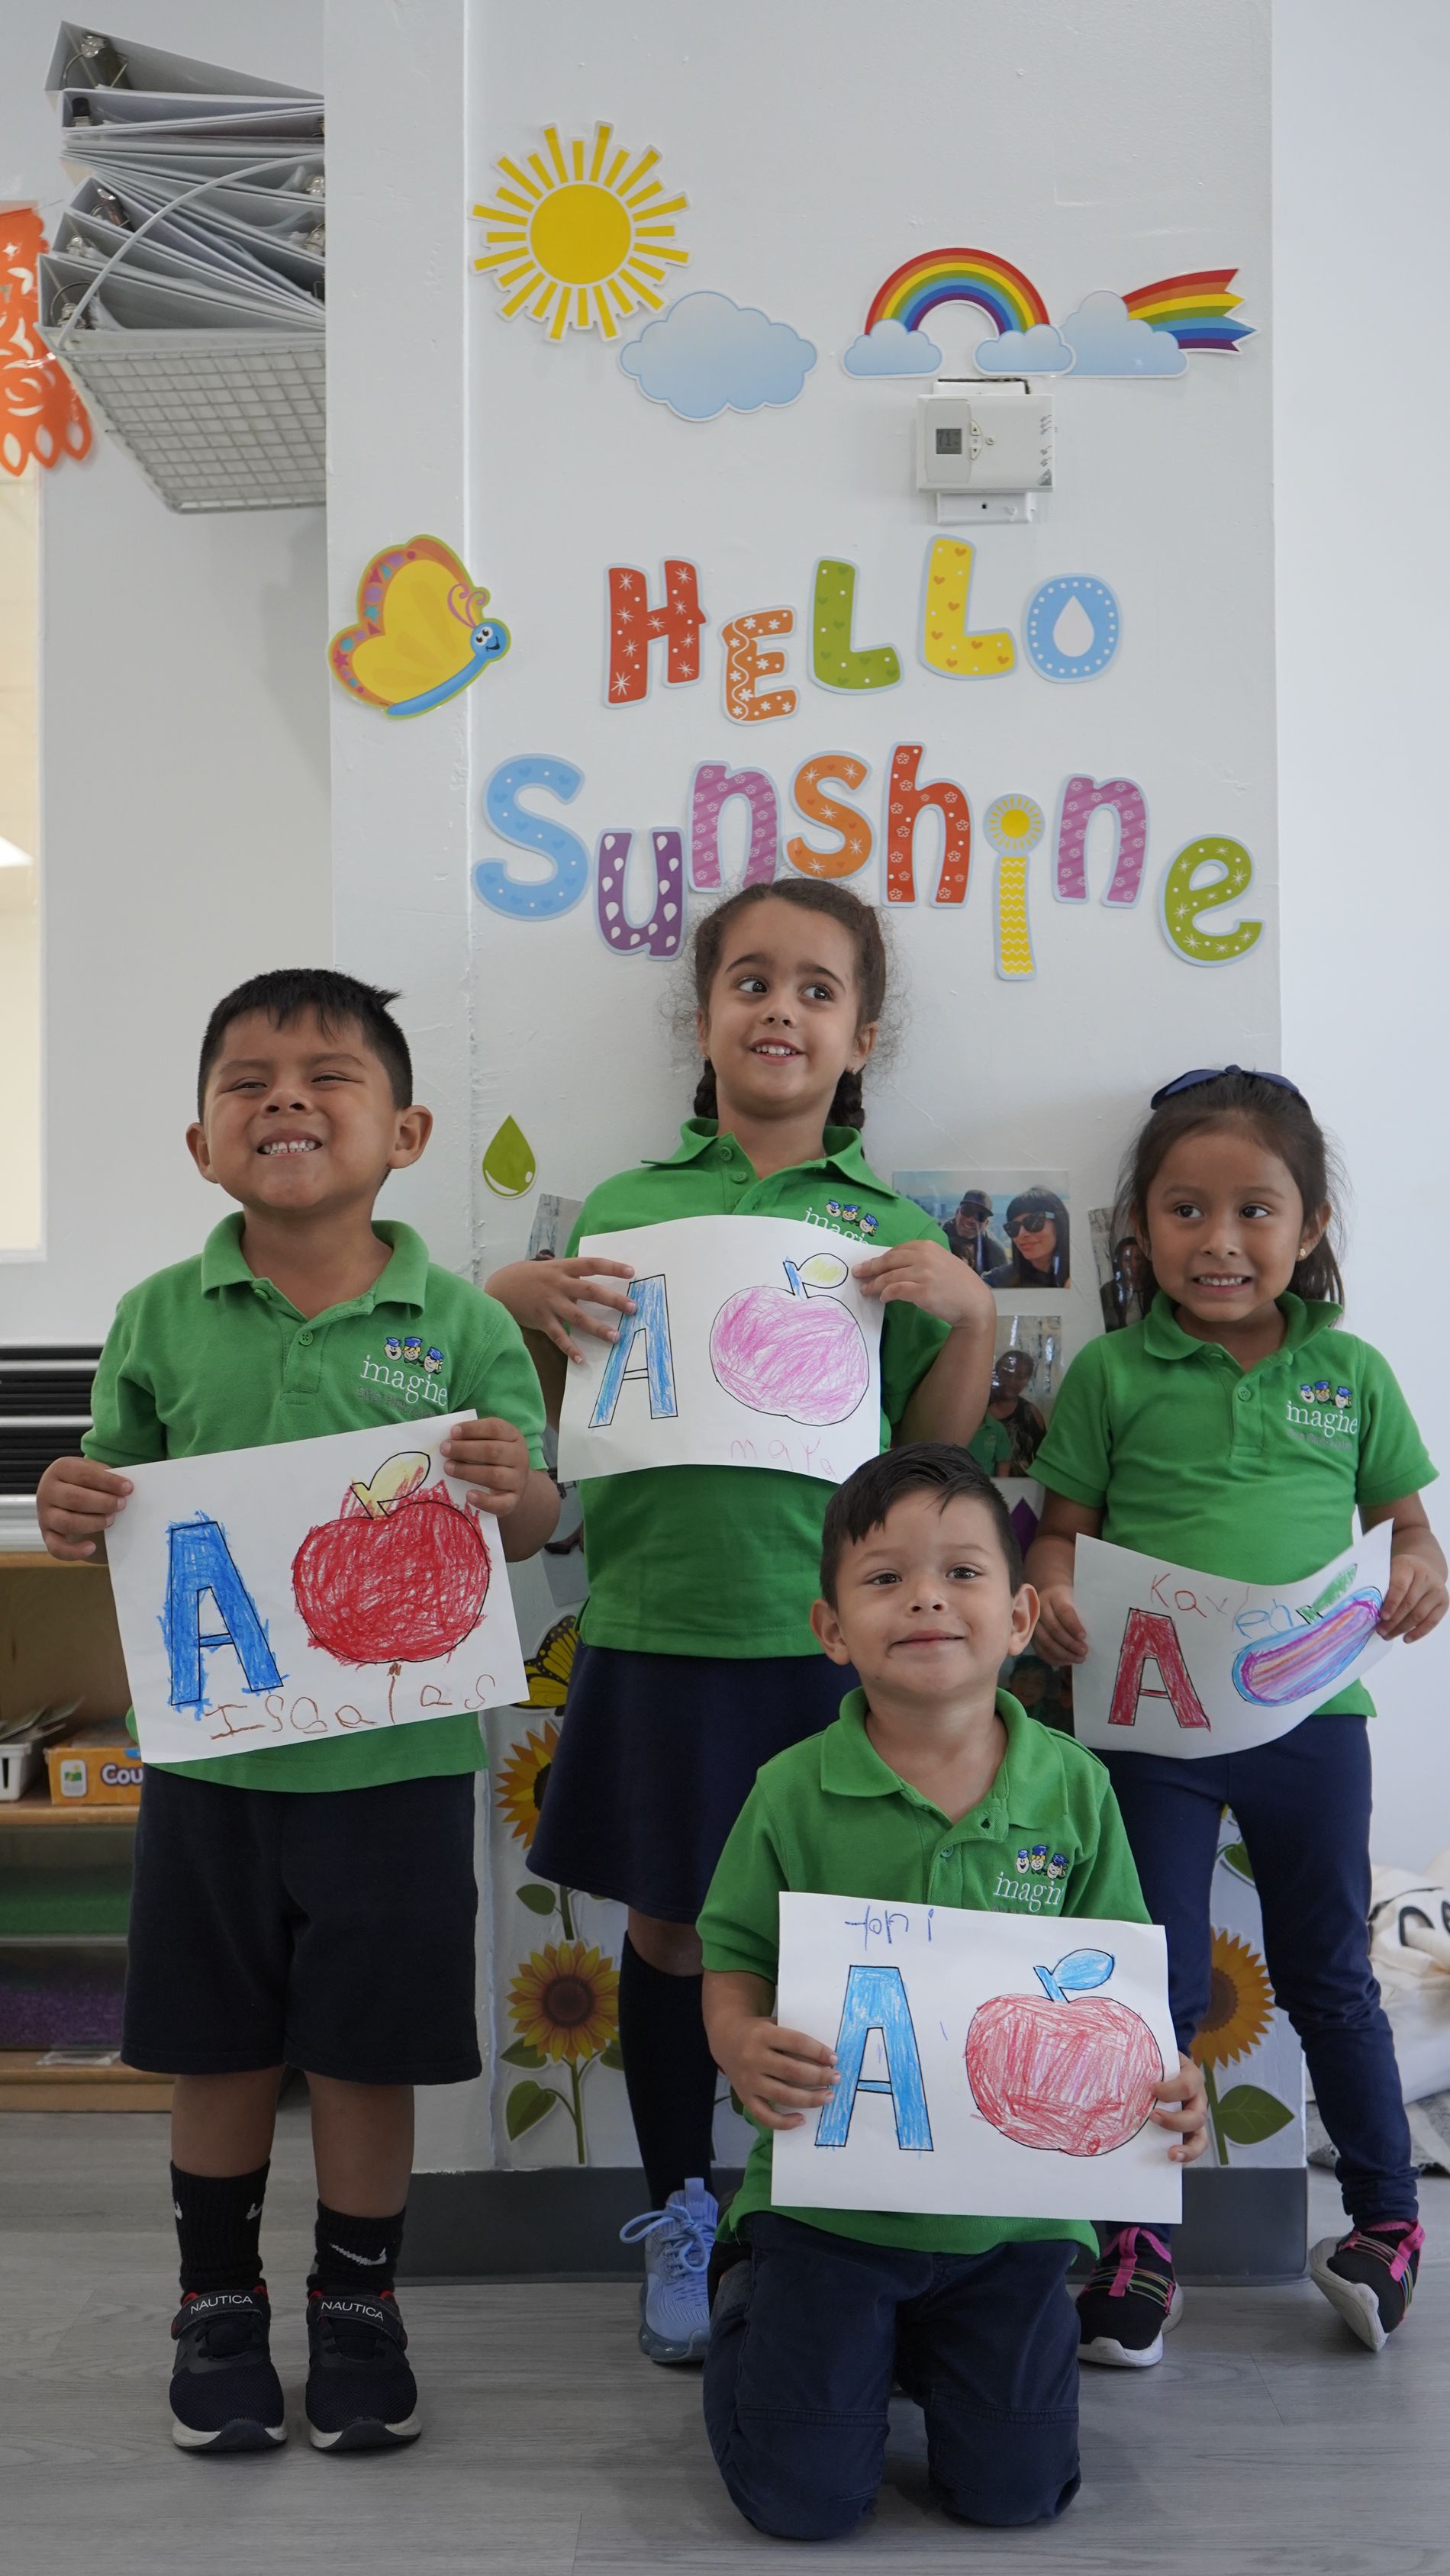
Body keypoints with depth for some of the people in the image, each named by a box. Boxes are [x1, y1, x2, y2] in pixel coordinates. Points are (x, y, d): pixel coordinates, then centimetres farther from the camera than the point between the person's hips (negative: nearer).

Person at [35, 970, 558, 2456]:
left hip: (395, 1753, -1)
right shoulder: (160, 1318, -1)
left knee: (368, 2050, 12)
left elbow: (534, 1522, -1)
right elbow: (126, 1505, 8)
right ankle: (218, 2302, 37)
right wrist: (75, 1518, -14)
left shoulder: (461, 1323, -5)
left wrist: (512, 1490, -23)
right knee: (217, 2049, 15)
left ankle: (358, 2303, 34)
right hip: (208, 1746, 2)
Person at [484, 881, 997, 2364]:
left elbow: (931, 1454, 3)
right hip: (655, 1627, 1)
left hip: (826, 1634, 0)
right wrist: (517, 1307, -6)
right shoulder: (623, 1206, 5)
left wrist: (967, 1311, -9)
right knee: (668, 1930, 12)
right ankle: (677, 2218, 32)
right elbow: (558, 1434, 10)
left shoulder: (895, 1229, 4)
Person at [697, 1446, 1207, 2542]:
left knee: (1015, 2490, 6)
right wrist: (743, 2044, -25)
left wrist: (1167, 2081, -16)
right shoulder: (793, 1794, -11)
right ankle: (748, 2303, 34)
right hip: (829, 2191, -1)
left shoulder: (1073, 1789, -6)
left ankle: (925, 2350, 37)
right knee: (807, 2499, 3)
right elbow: (735, 1963, -4)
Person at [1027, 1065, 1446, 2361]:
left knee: (1329, 1976, 16)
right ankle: (1136, 2243, 24)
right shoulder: (1113, 1374, -1)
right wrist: (1050, 1590, -20)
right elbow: (1064, 1525, 2)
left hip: (1310, 1718, 2)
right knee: (1156, 1985, 7)